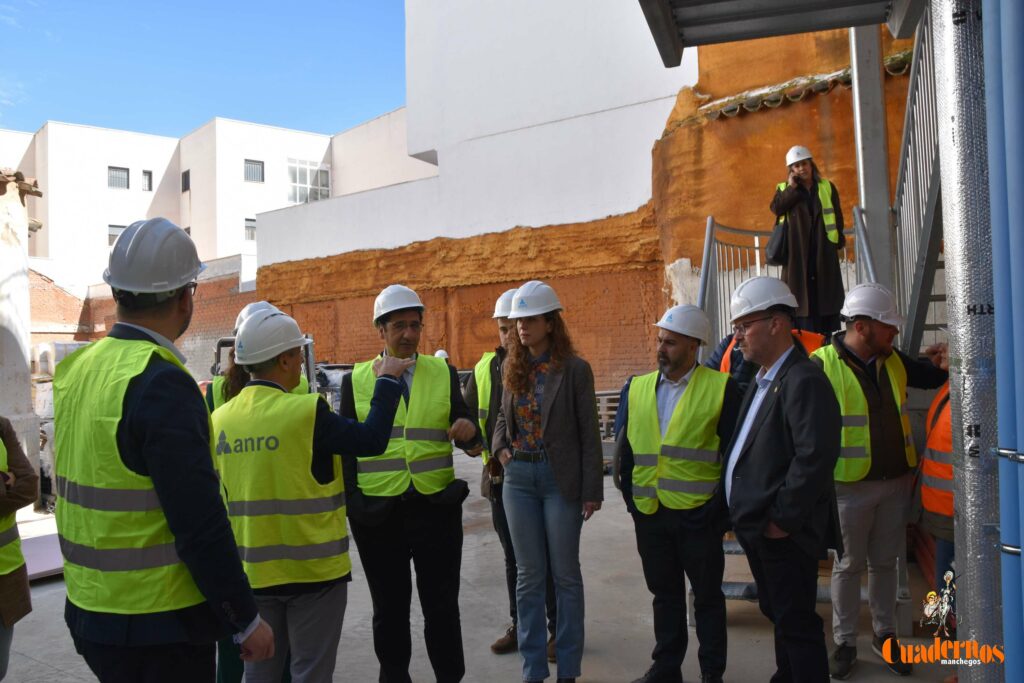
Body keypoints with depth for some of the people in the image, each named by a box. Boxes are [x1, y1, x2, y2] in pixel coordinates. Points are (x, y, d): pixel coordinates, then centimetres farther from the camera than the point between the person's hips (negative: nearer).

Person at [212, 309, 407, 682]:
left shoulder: (220, 419, 0)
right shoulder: (305, 411, -19)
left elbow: (221, 489, 11)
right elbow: (371, 440, -11)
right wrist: (387, 381, 0)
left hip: (253, 569, 6)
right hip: (312, 567, -5)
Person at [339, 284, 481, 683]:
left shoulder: (443, 373, 3)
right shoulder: (355, 380, 1)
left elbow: (467, 439, 2)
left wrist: (468, 430, -21)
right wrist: (348, 501, -2)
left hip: (436, 507, 0)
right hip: (377, 511, 0)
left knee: (442, 604, 10)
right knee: (390, 607, 14)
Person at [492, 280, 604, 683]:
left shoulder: (575, 369, -7)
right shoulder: (513, 367, 7)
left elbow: (589, 434, -6)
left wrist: (592, 491, -9)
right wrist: (500, 447, -3)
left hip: (561, 479, -4)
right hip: (519, 478, 4)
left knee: (565, 574, 7)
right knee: (529, 575, 11)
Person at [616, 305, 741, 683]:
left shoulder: (721, 388, -8)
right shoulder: (638, 387, 5)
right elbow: (626, 447, 10)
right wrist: (631, 496, 6)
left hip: (698, 514, -4)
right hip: (649, 513, 4)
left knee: (707, 596, 12)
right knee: (664, 593, 18)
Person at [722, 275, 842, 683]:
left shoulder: (804, 381, -17)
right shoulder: (761, 380, 14)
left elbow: (815, 457, -25)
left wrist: (783, 518, -21)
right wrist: (741, 511, 13)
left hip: (784, 532, -10)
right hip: (756, 527, 10)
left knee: (796, 622, 1)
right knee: (778, 614, 21)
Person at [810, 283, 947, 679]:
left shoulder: (894, 361, 4)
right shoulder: (822, 366, -16)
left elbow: (936, 377, 19)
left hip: (896, 482, 6)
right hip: (850, 486, -5)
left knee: (885, 562, 18)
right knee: (849, 565, 9)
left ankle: (884, 635, 34)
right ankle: (845, 642, 24)